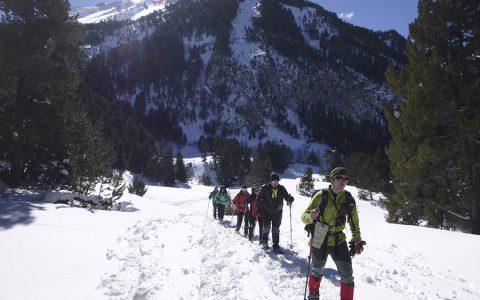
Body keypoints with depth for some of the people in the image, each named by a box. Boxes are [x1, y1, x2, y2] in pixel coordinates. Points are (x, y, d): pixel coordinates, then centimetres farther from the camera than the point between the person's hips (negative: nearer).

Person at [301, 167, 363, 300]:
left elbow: (354, 221, 10)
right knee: (317, 271, 16)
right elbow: (304, 216, -14)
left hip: (338, 241, 2)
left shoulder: (348, 198, -3)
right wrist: (311, 217, -35)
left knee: (347, 274, -1)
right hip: (320, 240, -2)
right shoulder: (321, 196, -15)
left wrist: (357, 240, 8)